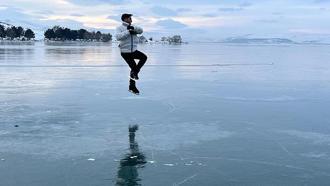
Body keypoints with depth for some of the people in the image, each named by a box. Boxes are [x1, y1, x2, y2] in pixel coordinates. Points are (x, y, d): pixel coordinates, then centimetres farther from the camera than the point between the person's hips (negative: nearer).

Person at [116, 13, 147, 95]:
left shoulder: (132, 27, 13)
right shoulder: (120, 28, -4)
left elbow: (141, 30, -2)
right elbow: (118, 37, -23)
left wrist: (133, 28, -19)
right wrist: (128, 32, -25)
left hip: (133, 51, 6)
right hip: (125, 52, -6)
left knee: (144, 57, -15)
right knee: (133, 67, -5)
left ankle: (134, 72, 2)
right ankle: (132, 87, 10)